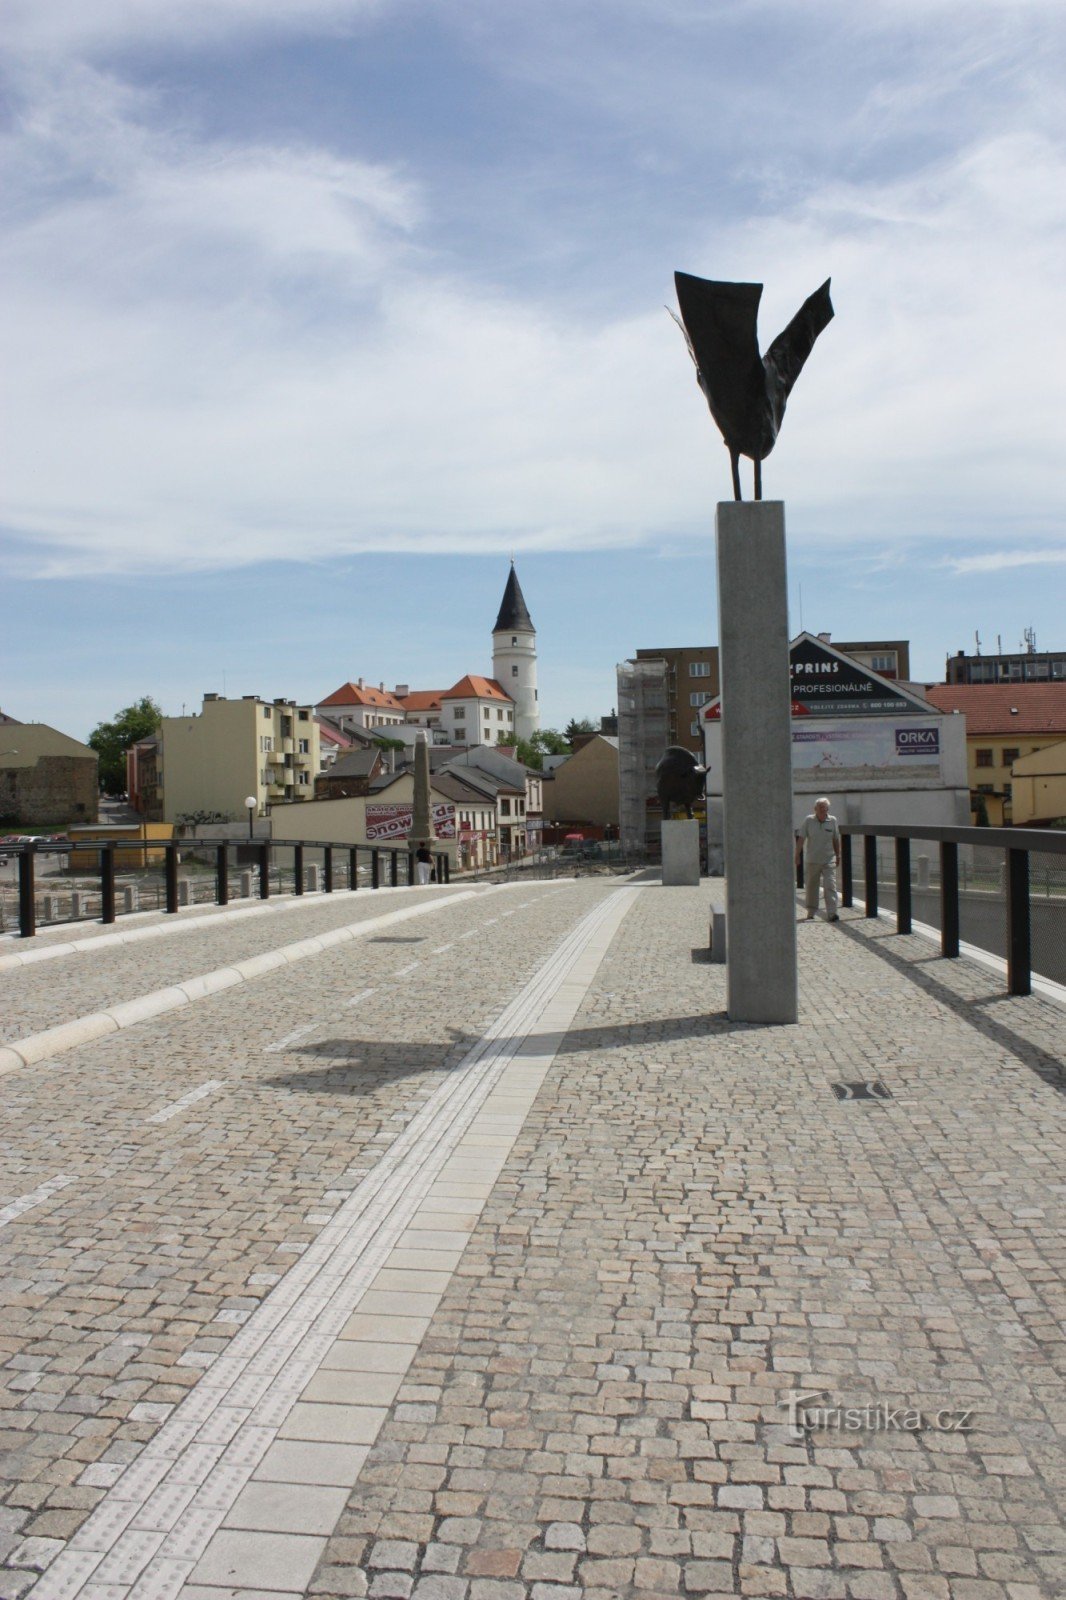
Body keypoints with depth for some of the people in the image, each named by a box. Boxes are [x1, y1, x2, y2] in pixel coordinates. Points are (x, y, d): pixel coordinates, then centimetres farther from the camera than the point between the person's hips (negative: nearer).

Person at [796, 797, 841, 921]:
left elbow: (836, 840, 10)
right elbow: (801, 839, -2)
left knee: (830, 886, -10)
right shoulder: (808, 820, -3)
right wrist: (797, 856, -5)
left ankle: (831, 913, -11)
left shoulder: (832, 821, 1)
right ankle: (811, 913, 23)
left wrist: (838, 856, 15)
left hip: (829, 861, 0)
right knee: (811, 887, 9)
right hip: (812, 861, 0)